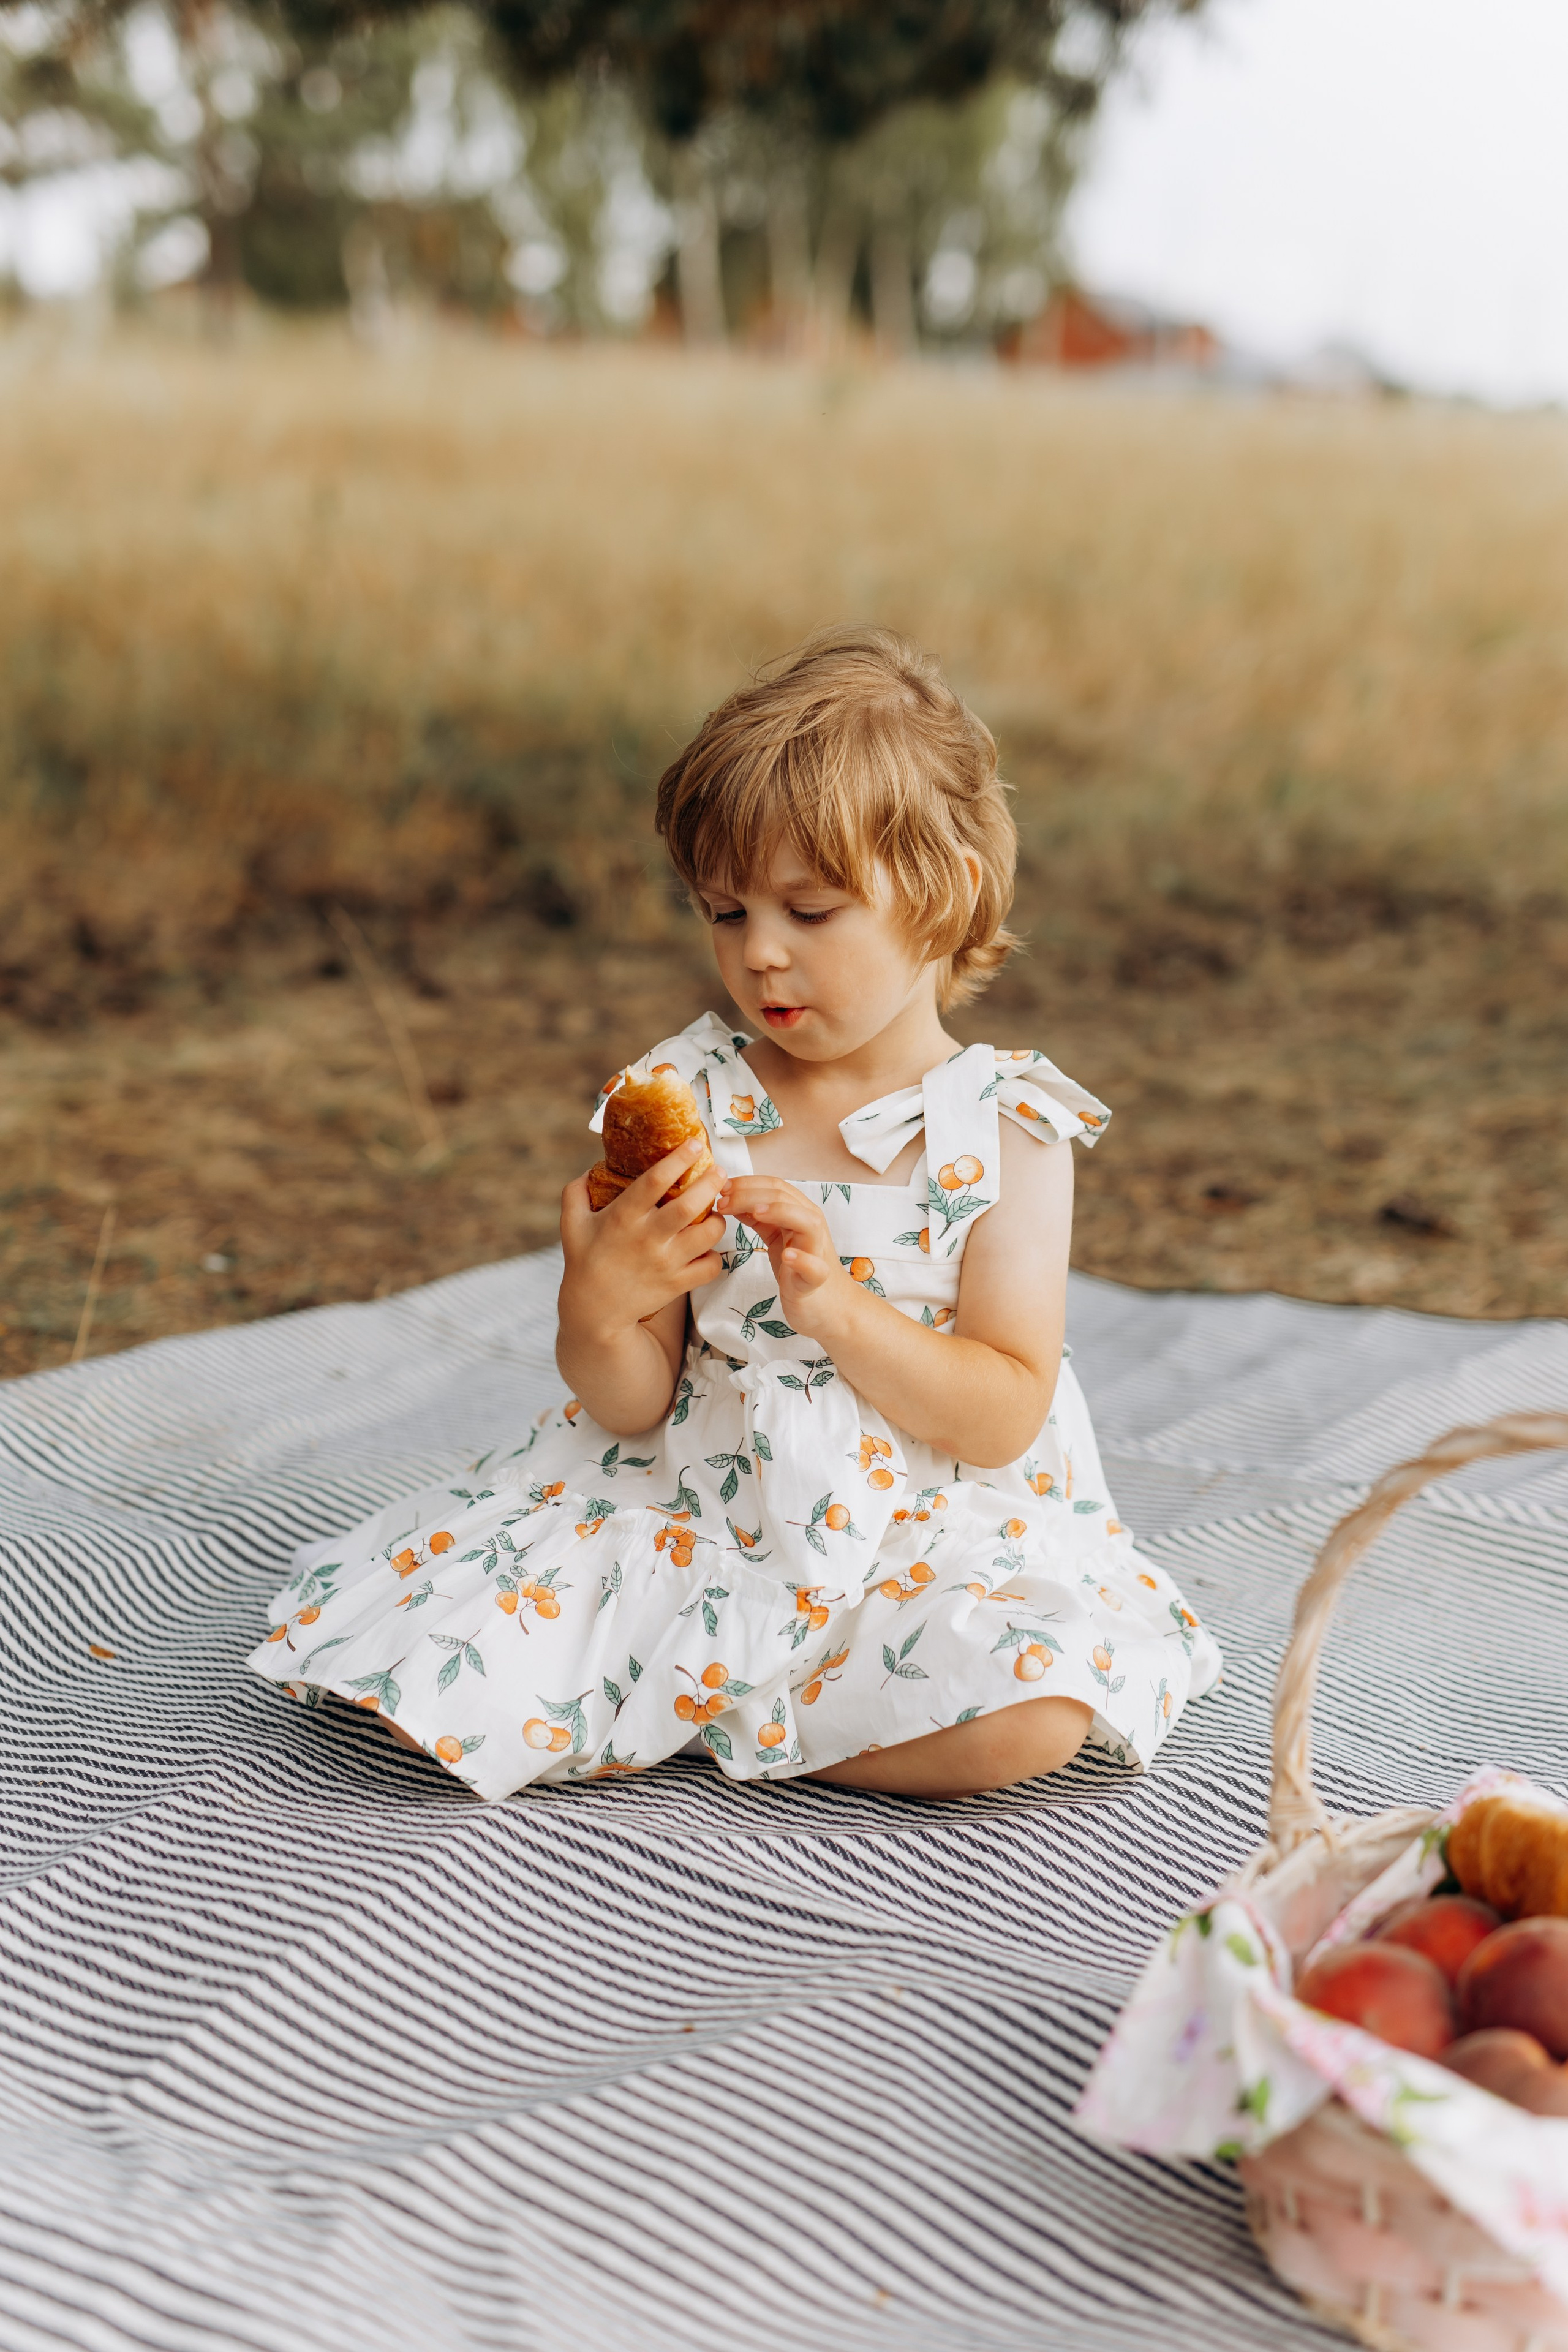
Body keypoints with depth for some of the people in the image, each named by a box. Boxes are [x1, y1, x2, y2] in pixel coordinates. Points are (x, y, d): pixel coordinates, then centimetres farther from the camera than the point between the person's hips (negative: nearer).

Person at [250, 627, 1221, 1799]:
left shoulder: (1004, 1128, -5)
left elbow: (1004, 1418, -10)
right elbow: (632, 1407, 0)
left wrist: (833, 1304, -22)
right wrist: (599, 1308, -23)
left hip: (923, 1539, 0)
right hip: (687, 1514, 1)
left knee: (1036, 1703, -31)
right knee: (432, 1688, -19)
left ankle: (699, 1702, -10)